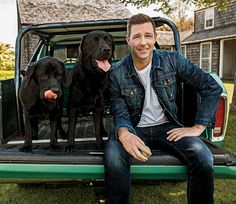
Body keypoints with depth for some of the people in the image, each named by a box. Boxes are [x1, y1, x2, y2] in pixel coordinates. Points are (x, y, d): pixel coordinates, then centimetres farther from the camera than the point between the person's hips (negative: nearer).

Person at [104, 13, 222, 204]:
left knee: (202, 156, -28)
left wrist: (198, 127, -9)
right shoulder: (117, 73, -8)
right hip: (134, 128, 0)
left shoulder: (173, 60, -7)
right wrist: (123, 133, -35)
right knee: (114, 156, -34)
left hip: (167, 126, 1)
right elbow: (120, 114, -10)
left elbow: (212, 88, -3)